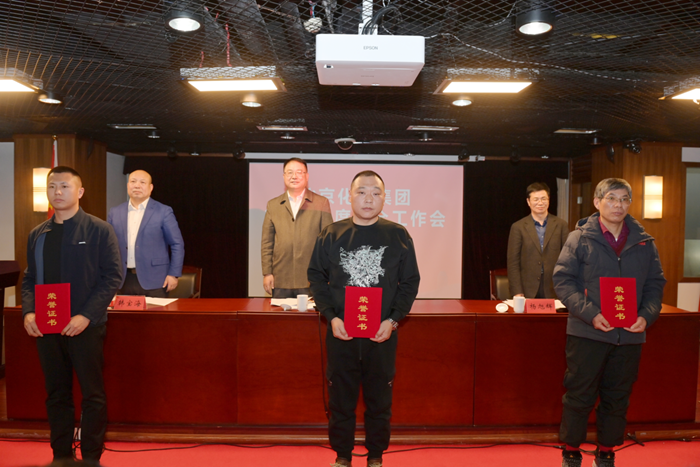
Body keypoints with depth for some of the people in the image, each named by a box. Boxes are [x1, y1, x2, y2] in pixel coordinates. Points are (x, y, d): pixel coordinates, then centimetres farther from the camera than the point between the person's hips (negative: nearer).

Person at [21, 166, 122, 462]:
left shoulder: (99, 230, -4)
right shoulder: (37, 235, 11)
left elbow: (112, 276, -9)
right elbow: (29, 279, 14)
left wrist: (86, 316, -18)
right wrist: (28, 312, -4)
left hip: (86, 327, -5)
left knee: (93, 394, 3)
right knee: (56, 395, 13)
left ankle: (91, 458, 16)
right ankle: (61, 456, 27)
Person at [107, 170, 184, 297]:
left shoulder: (163, 212, -1)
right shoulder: (115, 213, 10)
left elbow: (177, 244, -1)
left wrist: (173, 274, -6)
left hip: (153, 281, -3)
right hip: (124, 280, 3)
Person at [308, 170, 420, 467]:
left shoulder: (398, 236, -1)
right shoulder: (331, 235, 0)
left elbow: (410, 281, 3)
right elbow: (316, 276, 4)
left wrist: (393, 320, -9)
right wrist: (331, 316, -8)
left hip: (382, 333, 0)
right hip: (340, 332, 0)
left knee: (379, 397, 12)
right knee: (340, 397, 11)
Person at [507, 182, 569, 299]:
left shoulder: (561, 225, 7)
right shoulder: (518, 227, 3)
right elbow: (513, 263, 0)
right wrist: (517, 292, -7)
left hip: (554, 292, 1)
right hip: (528, 292, -1)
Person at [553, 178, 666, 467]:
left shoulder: (644, 243, 7)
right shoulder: (580, 238, -3)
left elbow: (655, 284, 10)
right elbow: (563, 280, -7)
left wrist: (647, 315, -8)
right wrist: (590, 314, -18)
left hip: (630, 335, 4)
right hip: (587, 332, -3)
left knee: (617, 398, 14)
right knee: (579, 395, 5)